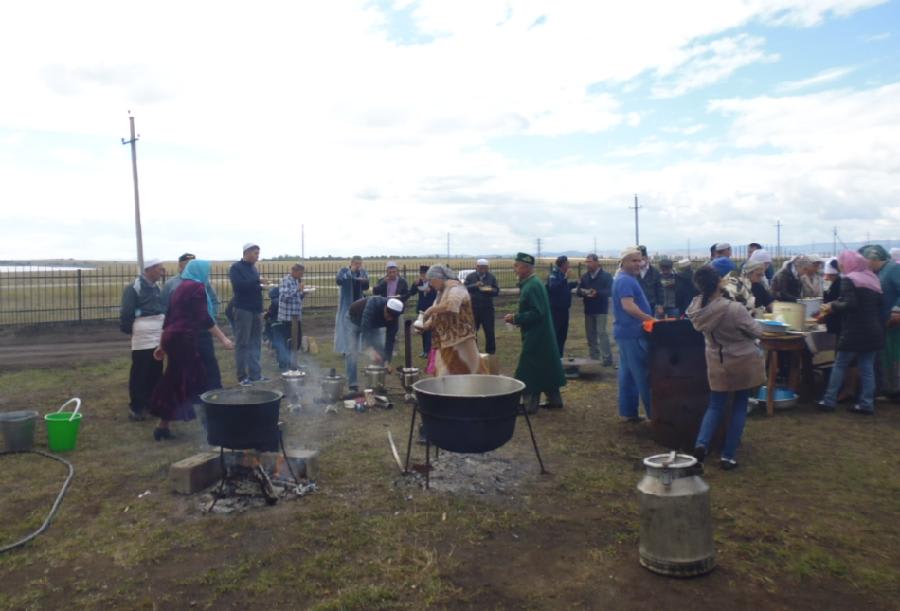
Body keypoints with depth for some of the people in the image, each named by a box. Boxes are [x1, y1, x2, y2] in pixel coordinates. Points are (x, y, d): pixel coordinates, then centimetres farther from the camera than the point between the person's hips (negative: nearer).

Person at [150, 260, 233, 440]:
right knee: (183, 383, -2)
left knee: (175, 382, 12)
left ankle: (163, 426, 14)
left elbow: (169, 318, 20)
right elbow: (204, 319, -15)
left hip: (173, 337, 9)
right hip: (185, 339, -9)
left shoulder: (180, 288, 19)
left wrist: (163, 345, 24)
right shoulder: (197, 287, -7)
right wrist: (223, 339, -14)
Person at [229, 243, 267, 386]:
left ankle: (255, 374, 13)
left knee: (255, 343, 8)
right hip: (243, 309, -7)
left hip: (256, 310, 7)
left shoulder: (254, 268, 17)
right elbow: (238, 285, -20)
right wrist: (257, 281, -19)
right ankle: (242, 376, 1)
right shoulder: (236, 267, -5)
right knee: (242, 344, -3)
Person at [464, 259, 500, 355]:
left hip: (487, 308, 0)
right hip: (473, 307, 0)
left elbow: (497, 291, 4)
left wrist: (490, 290, -18)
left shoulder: (491, 277, 6)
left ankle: (491, 351, 12)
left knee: (489, 331, 1)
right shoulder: (470, 277, 3)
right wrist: (475, 285, -21)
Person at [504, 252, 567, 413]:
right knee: (546, 368, 16)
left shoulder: (533, 286, -20)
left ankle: (529, 405, 5)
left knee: (529, 370, -3)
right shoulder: (529, 283, 11)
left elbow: (537, 313, -25)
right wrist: (518, 319, 9)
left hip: (536, 337, -10)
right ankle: (554, 400, 26)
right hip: (541, 335, 10)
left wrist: (515, 318, -20)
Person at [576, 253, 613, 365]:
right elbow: (578, 292, 4)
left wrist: (597, 292, -31)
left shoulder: (606, 276, -7)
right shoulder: (584, 276, 7)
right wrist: (582, 291, -21)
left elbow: (610, 292, -16)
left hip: (601, 309, -5)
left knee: (601, 333, -11)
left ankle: (607, 358, -7)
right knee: (590, 334, 11)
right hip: (588, 309, 5)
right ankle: (594, 356, 23)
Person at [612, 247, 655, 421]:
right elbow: (628, 306, -28)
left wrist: (649, 319, 24)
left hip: (627, 332, 11)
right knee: (644, 374, -5)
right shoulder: (625, 280, -16)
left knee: (628, 373, 11)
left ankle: (629, 411, 17)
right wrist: (651, 319, -29)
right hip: (632, 333, -11)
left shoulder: (626, 279, 18)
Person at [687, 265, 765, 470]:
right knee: (739, 407, 9)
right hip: (743, 361, -4)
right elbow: (757, 332, -11)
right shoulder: (734, 308, -27)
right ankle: (728, 456, 10)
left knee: (715, 406, 15)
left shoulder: (696, 308, -12)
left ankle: (701, 443, -7)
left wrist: (719, 286, 11)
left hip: (717, 362, 4)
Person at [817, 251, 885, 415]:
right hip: (874, 330, 7)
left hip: (855, 331, -7)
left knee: (839, 365, 2)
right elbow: (880, 302, 20)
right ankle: (867, 404, 8)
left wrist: (832, 306, -6)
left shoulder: (849, 280, -10)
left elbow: (850, 305, -21)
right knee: (867, 367, 8)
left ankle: (829, 401, 5)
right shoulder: (872, 278, 13)